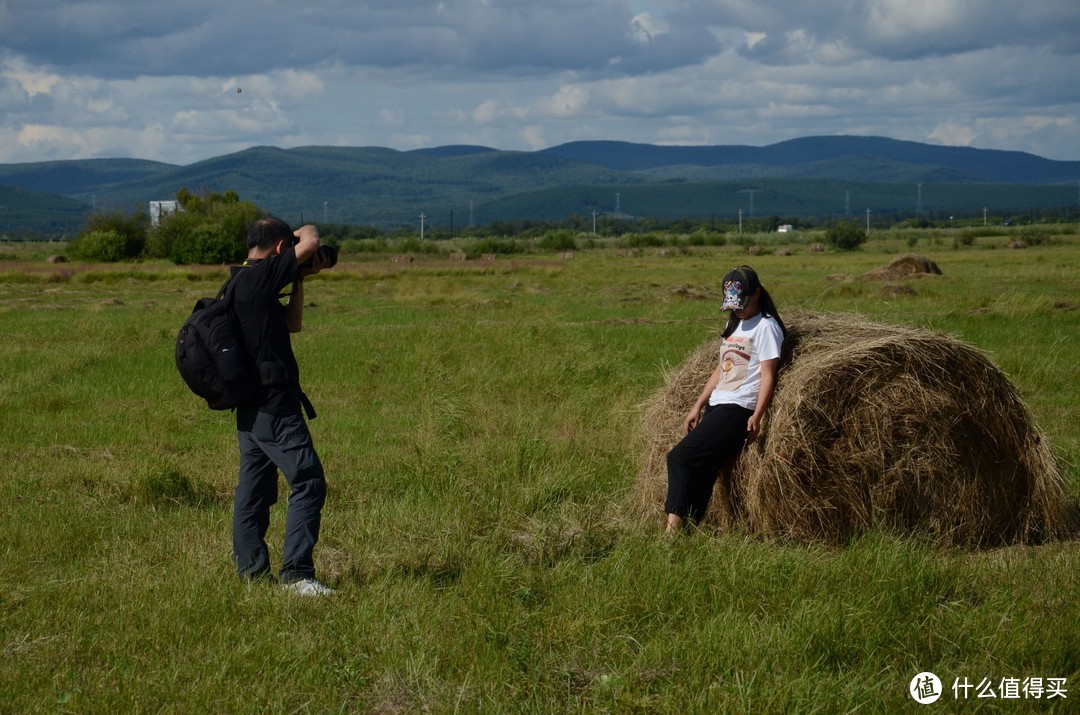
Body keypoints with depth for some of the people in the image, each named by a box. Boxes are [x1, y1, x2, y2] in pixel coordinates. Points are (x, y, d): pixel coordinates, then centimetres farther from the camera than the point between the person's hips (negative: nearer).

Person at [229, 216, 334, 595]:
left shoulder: (241, 282, 15)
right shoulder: (260, 277, -14)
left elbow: (293, 323, 21)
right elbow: (311, 242, -17)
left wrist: (299, 280, 15)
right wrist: (303, 233, 4)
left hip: (249, 404, 10)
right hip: (273, 403, -10)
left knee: (254, 486, 14)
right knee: (308, 482, -10)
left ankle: (251, 568, 19)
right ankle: (296, 571, -14)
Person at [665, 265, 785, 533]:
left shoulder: (766, 327, -5)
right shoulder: (734, 324, 20)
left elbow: (768, 375, -12)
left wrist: (757, 416, -22)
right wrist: (697, 406, 18)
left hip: (738, 409, -8)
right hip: (716, 406, 8)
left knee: (681, 457, -17)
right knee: (700, 471, -1)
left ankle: (674, 526, -17)